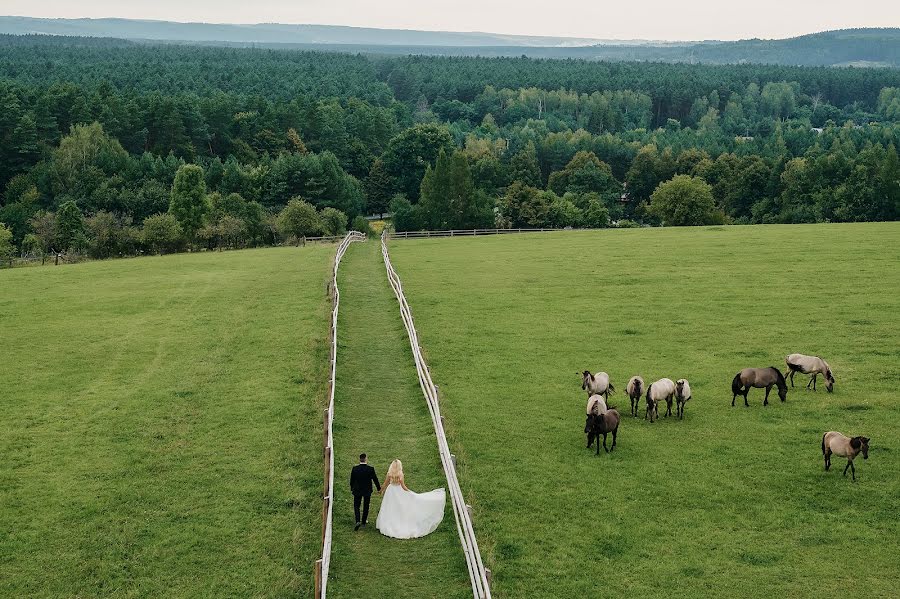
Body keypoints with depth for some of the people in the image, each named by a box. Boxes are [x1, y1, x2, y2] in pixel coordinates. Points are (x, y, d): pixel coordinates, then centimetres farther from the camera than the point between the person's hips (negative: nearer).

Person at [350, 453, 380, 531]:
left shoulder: (355, 468, -13)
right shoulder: (370, 469, -16)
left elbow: (352, 480, -2)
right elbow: (375, 479, -5)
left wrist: (352, 488, 16)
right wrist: (379, 488, 10)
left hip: (357, 490, 0)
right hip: (367, 491, 0)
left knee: (356, 506, 10)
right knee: (366, 506, 17)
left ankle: (358, 521, -10)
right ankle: (364, 522, 28)